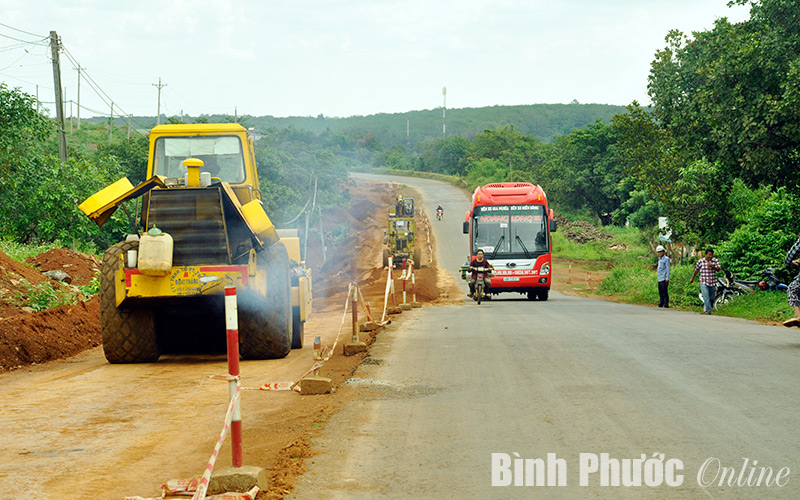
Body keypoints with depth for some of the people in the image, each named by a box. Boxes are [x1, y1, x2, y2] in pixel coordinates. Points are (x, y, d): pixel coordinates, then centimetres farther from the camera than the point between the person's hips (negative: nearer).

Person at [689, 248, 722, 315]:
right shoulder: (701, 261, 1)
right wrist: (692, 278, 22)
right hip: (704, 283, -2)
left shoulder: (715, 260, 2)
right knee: (706, 298, -15)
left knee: (711, 299, 12)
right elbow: (696, 270, 13)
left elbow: (719, 269, -8)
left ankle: (705, 307, 35)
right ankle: (708, 311, -14)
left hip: (713, 283, 2)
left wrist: (712, 266, -24)